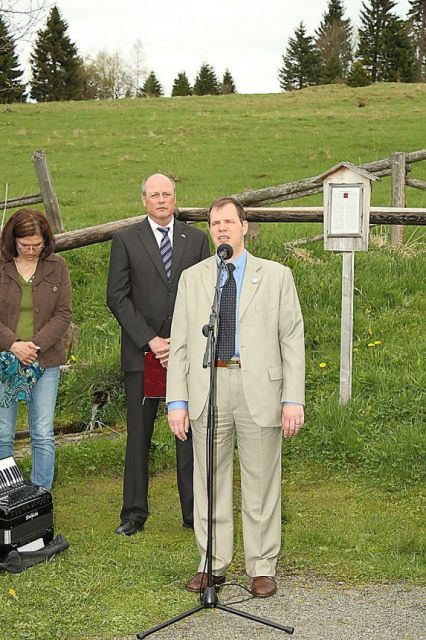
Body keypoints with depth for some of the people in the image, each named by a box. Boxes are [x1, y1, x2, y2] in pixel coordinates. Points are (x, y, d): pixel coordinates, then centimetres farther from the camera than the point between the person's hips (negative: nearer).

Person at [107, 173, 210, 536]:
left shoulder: (196, 239, 9)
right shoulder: (126, 240, 4)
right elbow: (117, 297, -1)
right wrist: (150, 340, -10)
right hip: (141, 352, -1)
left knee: (190, 432, 4)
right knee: (139, 434, 4)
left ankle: (194, 511, 13)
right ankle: (135, 513, 14)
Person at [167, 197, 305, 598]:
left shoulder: (276, 276, 5)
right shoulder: (192, 278, 10)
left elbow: (293, 341, 2)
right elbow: (179, 343, 8)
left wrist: (293, 399, -6)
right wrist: (177, 400, 0)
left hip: (259, 390, -1)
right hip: (206, 388, 2)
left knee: (261, 483, 5)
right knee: (209, 482, 8)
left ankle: (262, 567, 18)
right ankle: (212, 564, 22)